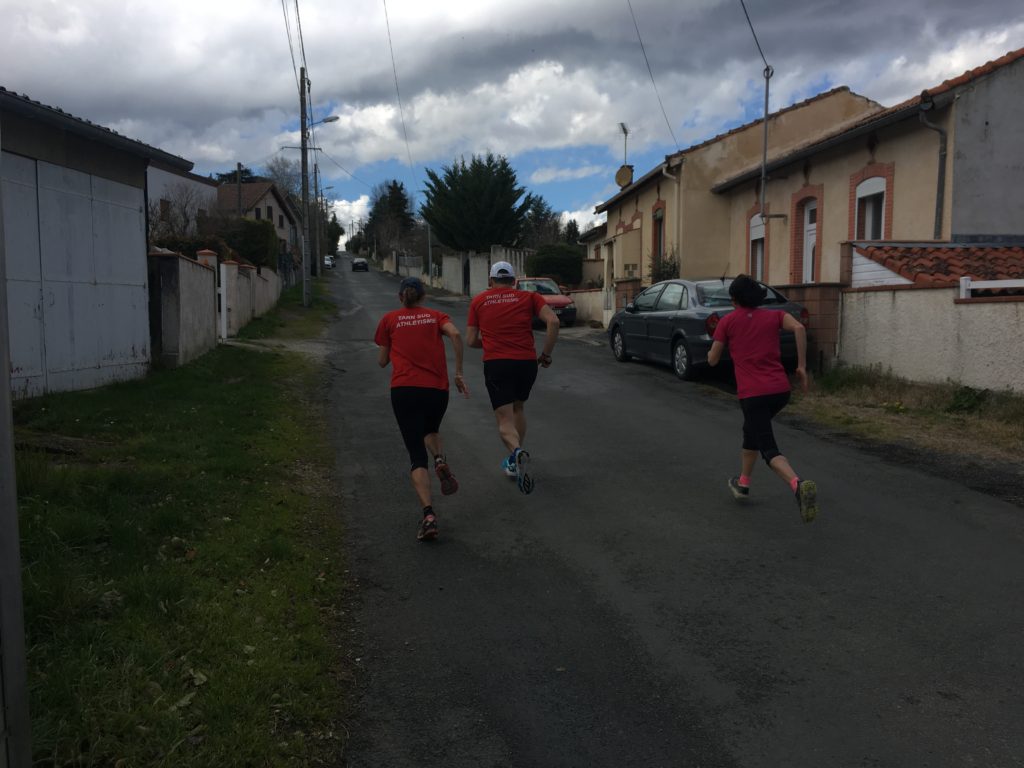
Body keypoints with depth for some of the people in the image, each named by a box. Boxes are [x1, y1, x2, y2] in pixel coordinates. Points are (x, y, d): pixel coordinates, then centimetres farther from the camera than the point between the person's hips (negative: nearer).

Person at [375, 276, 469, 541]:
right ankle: (440, 460, -2)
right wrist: (458, 373, -5)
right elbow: (455, 334, -8)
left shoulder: (389, 319, 12)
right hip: (437, 389, 1)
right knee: (431, 430, 31)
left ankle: (429, 515, -18)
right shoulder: (436, 316, 13)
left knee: (417, 455, 0)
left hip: (404, 390, -1)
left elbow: (382, 361, 13)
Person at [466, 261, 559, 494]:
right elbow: (553, 321, -6)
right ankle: (515, 462, 28)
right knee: (518, 409, 25)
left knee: (505, 420, 0)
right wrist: (546, 354, 2)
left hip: (496, 363, -2)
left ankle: (517, 452, -31)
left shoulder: (478, 301, 12)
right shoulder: (529, 297, 10)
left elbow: (470, 340, 13)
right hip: (527, 362, 2)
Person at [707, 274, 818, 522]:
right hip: (781, 390, 5)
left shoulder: (728, 321, 5)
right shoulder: (774, 315, 11)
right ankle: (743, 483, 39)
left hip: (752, 393, -5)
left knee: (769, 451, -5)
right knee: (751, 431, 29)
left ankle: (799, 484, -33)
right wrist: (801, 366, -5)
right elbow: (799, 328, -9)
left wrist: (715, 345, 30)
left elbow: (712, 360, 7)